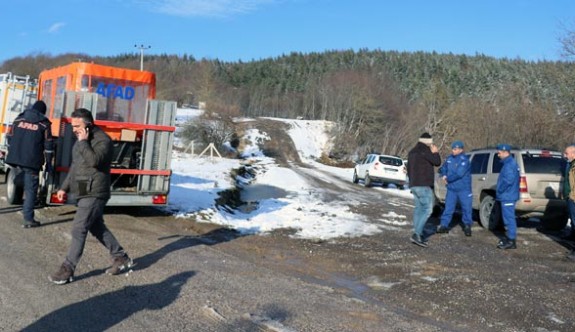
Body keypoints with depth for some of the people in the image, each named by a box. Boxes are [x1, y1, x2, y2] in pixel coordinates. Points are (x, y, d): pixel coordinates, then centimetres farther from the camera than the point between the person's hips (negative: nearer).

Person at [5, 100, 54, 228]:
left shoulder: (18, 119, 9)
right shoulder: (44, 124, 0)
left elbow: (9, 138, 13)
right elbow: (48, 146, -2)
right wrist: (48, 163, 6)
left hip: (14, 159, 3)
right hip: (32, 162, -3)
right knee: (30, 190, 2)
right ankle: (28, 219, 2)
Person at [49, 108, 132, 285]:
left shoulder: (103, 140, -15)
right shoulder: (82, 140, 14)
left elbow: (94, 161, -32)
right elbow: (74, 166, 23)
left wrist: (83, 142, -23)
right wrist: (64, 187, 19)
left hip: (94, 194, -10)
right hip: (83, 193, 10)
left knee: (78, 229, -8)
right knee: (97, 228, 15)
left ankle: (67, 269, 1)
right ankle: (121, 257, 27)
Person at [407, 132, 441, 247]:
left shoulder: (412, 152, 18)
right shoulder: (424, 151, -12)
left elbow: (409, 169, 24)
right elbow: (437, 162, -8)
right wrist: (435, 152, 9)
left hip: (414, 185, 10)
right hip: (423, 185, -10)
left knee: (419, 208, 12)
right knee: (427, 209, -10)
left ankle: (417, 235, 12)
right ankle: (417, 234, -18)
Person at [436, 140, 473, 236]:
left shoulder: (464, 160, -15)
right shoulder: (450, 158, 6)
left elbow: (459, 174, -23)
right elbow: (443, 168, 17)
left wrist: (447, 178, -13)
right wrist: (444, 176, -4)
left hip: (464, 189, -5)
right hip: (451, 189, 5)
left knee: (466, 208, 4)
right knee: (448, 208, 7)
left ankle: (467, 226, 17)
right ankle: (444, 225, 13)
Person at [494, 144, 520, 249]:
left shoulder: (509, 164, -18)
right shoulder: (509, 163, 16)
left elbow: (508, 180, -27)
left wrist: (499, 190, -16)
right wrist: (500, 190, 15)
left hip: (507, 197, -11)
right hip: (507, 196, 11)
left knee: (509, 218, -6)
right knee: (508, 217, 17)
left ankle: (511, 241, -2)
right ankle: (509, 237, 26)